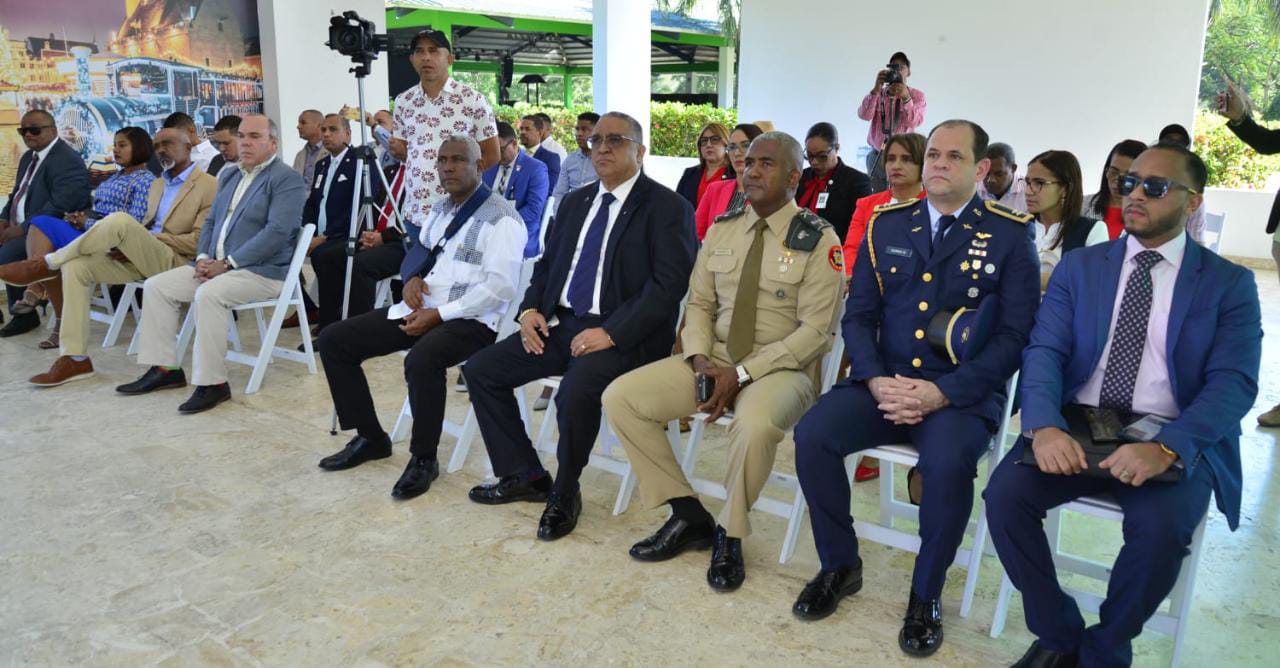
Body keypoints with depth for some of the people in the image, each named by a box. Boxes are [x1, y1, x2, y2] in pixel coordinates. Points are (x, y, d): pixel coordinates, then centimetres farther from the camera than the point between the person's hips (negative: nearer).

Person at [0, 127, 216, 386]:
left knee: (119, 220, -31)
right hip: (140, 257, 8)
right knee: (76, 266, -15)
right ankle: (75, 359, -13)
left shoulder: (209, 186, -3)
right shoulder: (157, 184, 24)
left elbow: (199, 242, -11)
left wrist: (152, 239, -16)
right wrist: (128, 244, 3)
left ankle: (47, 263, -9)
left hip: (173, 262, -8)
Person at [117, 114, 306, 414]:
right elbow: (211, 222, 21)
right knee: (156, 286, -1)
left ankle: (212, 383, -23)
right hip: (215, 265, 9)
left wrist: (227, 264, -20)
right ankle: (164, 369, 5)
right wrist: (203, 258, 0)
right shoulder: (229, 177, 19)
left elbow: (277, 232, -19)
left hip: (263, 270, -9)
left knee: (209, 294, -33)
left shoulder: (286, 179, -8)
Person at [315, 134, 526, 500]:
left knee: (421, 359, -39)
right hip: (420, 309, 8)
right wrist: (412, 278, 0)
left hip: (469, 320, -8)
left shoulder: (500, 217, -9)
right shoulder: (440, 209, 16)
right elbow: (418, 251, 25)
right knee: (333, 340, 1)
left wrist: (440, 314, -19)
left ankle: (424, 458, -15)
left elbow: (499, 287, -18)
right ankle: (370, 438, 13)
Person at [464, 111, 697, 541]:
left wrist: (611, 334, -24)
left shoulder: (667, 208, -6)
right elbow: (547, 263, 22)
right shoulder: (575, 202, 17)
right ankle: (523, 476, 11)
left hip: (622, 336, -7)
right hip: (559, 324, 8)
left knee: (576, 391, -34)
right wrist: (530, 308, 2)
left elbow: (669, 285, -16)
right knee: (480, 370, -2)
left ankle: (564, 493, -8)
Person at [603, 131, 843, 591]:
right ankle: (689, 515, 0)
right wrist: (700, 360, -10)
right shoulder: (721, 230, 10)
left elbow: (815, 330, -12)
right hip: (713, 361, 6)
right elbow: (699, 304, 11)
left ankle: (729, 535, -10)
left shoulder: (818, 239, -7)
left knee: (755, 424, -39)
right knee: (620, 397, -12)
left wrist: (742, 373, -19)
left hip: (781, 368, -5)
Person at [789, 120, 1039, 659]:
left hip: (963, 393, -3)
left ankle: (926, 595, -6)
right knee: (812, 434, -23)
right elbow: (859, 314, 8)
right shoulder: (886, 224, 10)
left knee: (948, 463, -34)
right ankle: (840, 565, 1)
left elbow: (1014, 334, -6)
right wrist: (875, 380, -12)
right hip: (885, 382, 3)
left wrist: (943, 392, -19)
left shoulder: (1010, 236, 0)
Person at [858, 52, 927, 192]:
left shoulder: (917, 95, 3)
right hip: (877, 156, 2)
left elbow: (914, 122, -14)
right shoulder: (878, 93, 7)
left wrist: (906, 98, -28)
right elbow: (864, 115, -10)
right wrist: (876, 89, -20)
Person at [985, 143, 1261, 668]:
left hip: (1178, 441, -2)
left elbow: (1233, 383, -8)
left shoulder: (1230, 284, 4)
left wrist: (1165, 448, -28)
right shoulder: (1079, 266, 10)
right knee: (1005, 492, -24)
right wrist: (1044, 427, -24)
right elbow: (1044, 351, -2)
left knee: (1161, 526, -31)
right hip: (1076, 426, 2)